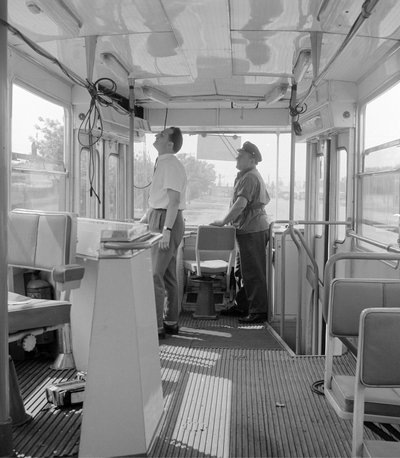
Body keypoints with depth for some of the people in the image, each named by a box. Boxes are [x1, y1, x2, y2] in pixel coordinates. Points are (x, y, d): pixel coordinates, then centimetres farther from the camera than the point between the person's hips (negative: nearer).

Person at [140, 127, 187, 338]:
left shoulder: (171, 165, -16)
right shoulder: (162, 163, 14)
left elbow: (174, 200, -22)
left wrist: (166, 230, -27)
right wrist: (144, 219, 22)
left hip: (167, 221, -10)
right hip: (158, 219, 10)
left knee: (154, 275, -9)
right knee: (167, 275, 15)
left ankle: (156, 327, -2)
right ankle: (171, 323, 25)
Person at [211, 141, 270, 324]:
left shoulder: (249, 177, -15)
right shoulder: (250, 176, 19)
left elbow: (241, 204, -26)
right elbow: (265, 200, 27)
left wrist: (223, 222, -19)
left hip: (252, 230, -11)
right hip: (252, 228, 11)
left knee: (253, 273, -6)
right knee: (245, 271, 16)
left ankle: (259, 311, -1)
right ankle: (242, 306, 25)